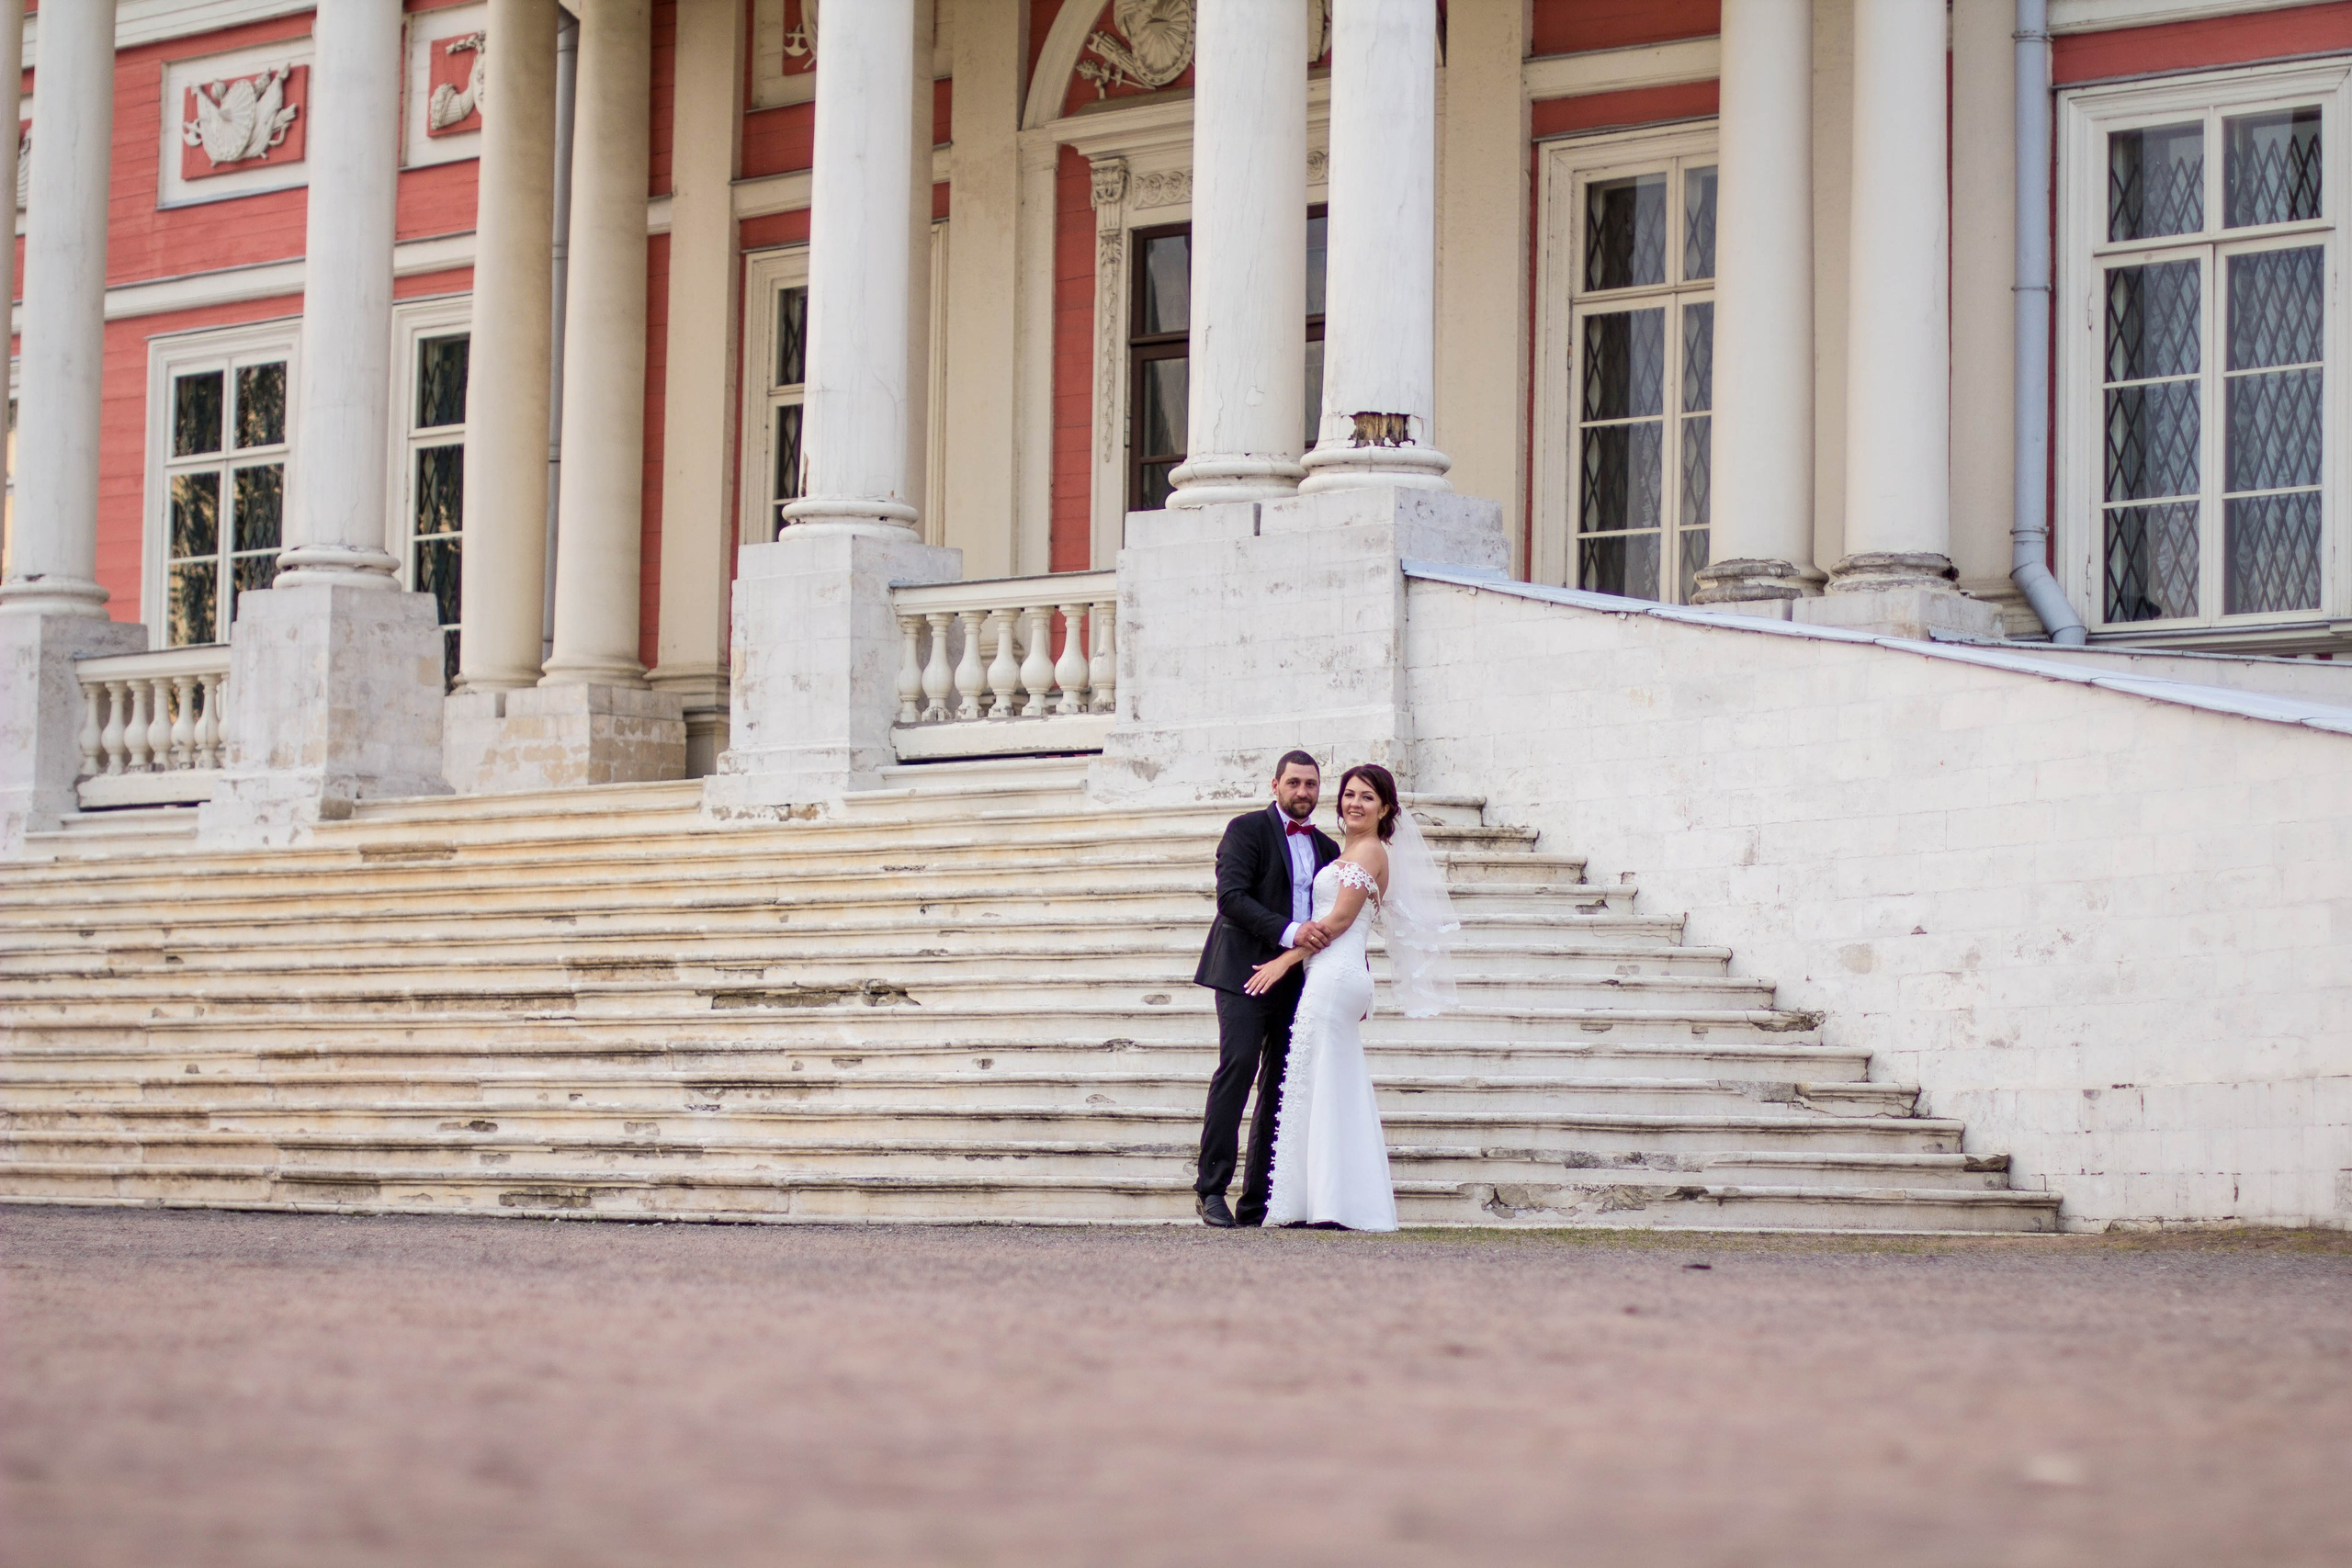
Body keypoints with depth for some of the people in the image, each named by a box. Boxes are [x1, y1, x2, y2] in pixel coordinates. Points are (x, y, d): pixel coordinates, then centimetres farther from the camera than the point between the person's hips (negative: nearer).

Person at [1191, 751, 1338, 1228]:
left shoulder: (1326, 848, 18)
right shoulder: (1247, 829, 0)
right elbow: (1231, 896, -13)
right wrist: (1288, 932, -24)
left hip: (1298, 981, 6)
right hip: (1246, 970, -6)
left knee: (1280, 1085, 2)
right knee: (1237, 1065, -18)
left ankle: (1257, 1201, 3)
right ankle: (1212, 1187, -16)